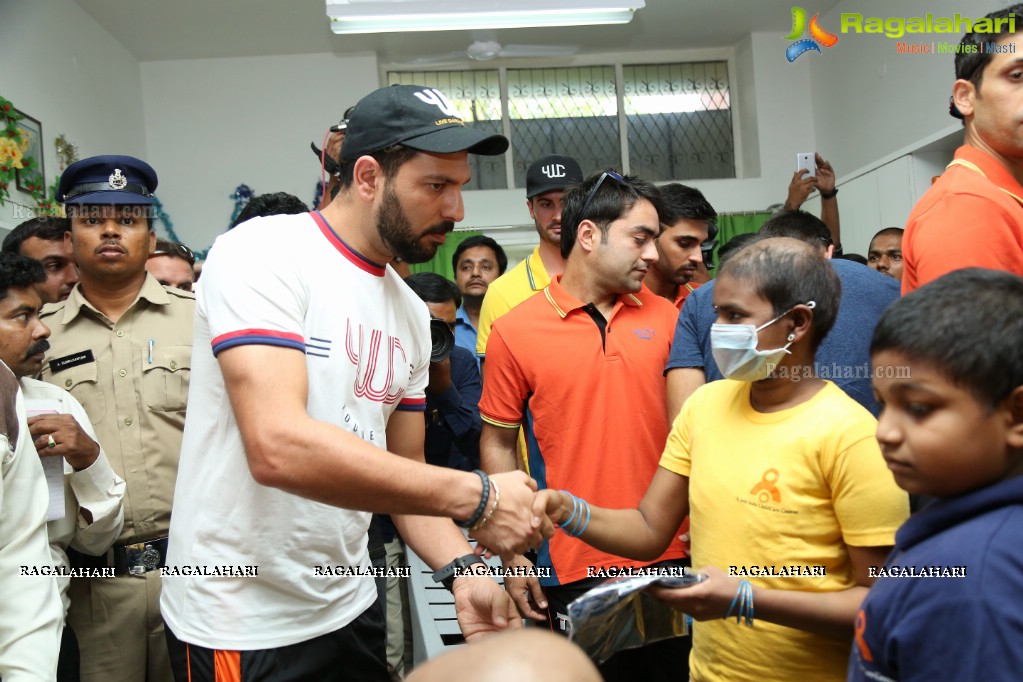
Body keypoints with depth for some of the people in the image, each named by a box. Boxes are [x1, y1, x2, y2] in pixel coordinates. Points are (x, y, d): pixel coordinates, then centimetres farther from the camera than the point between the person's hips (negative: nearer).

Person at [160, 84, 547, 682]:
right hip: (242, 624, -7)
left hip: (350, 606, 7)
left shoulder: (411, 312, 5)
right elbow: (278, 448, -30)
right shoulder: (262, 253, -17)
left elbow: (406, 470, 9)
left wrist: (461, 570, -10)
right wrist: (475, 496, -27)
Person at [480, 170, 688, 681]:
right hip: (572, 567, -3)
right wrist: (513, 556, -2)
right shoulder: (514, 330, -6)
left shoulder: (664, 316, 3)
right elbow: (497, 444, 0)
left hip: (670, 556, 3)